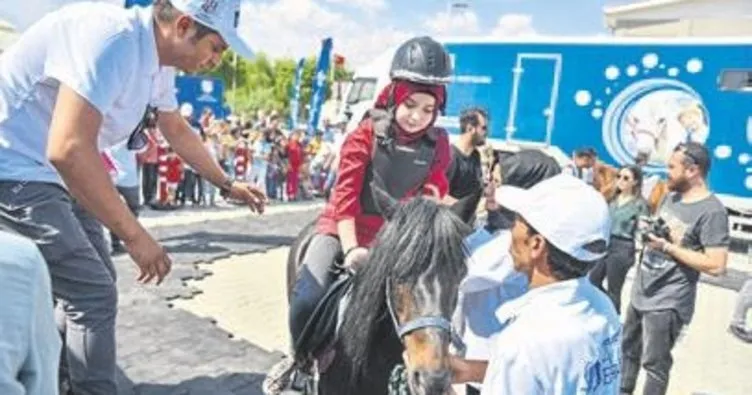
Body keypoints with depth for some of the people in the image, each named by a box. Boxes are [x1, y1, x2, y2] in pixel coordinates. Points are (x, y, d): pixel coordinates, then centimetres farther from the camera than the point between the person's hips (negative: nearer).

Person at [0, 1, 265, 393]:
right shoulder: (111, 40, -28)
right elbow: (68, 149, -37)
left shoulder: (157, 60, 2)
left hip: (56, 172, 10)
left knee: (88, 284, 17)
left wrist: (228, 185, 23)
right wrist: (135, 235, -31)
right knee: (93, 293, -10)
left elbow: (177, 130, 19)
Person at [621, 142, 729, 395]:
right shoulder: (672, 196, 7)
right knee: (628, 349, 21)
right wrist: (647, 229, -3)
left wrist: (667, 246, -24)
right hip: (641, 292, 9)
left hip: (667, 302, -9)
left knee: (654, 363, 4)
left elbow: (716, 265, -24)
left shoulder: (712, 211, -19)